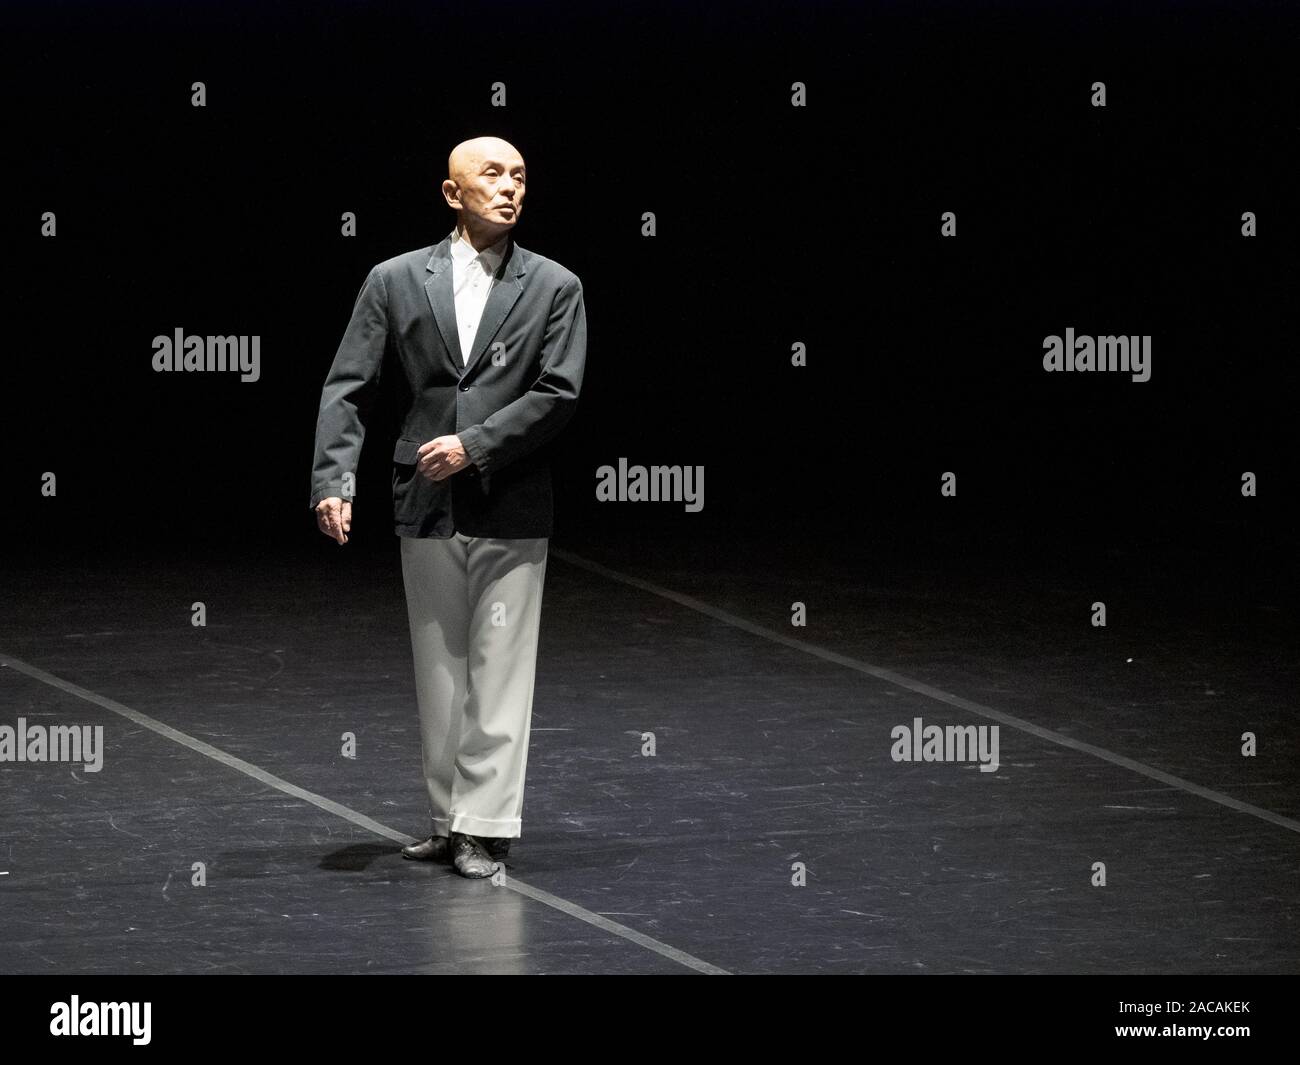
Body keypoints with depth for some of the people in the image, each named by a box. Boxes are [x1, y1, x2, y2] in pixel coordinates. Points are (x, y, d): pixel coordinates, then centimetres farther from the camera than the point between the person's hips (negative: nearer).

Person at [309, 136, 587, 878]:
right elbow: (348, 390, 0)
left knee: (500, 673, -2)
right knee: (439, 672, 8)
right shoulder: (395, 282, 4)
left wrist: (475, 445, -15)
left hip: (512, 509, -2)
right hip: (427, 508, 2)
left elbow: (559, 394, -7)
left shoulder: (555, 288, 1)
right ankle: (450, 821, 17)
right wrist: (334, 481, -13)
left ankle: (486, 828, 1)